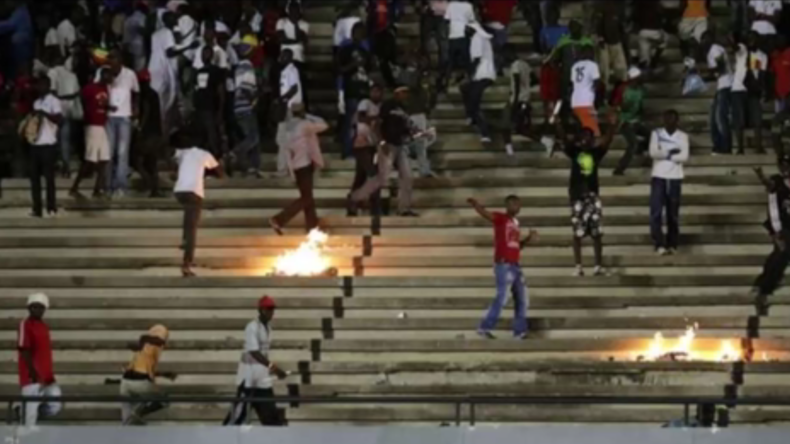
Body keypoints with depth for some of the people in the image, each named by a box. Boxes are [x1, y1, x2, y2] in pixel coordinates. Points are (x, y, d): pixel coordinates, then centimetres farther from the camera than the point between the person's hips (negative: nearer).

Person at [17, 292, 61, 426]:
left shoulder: (44, 326, 15)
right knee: (31, 408, -8)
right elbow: (24, 351, -16)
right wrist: (34, 374, -21)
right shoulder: (26, 325, -10)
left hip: (47, 377, 8)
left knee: (55, 406, 6)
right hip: (32, 377, -8)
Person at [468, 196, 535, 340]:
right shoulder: (500, 218, -5)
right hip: (503, 265, -9)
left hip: (515, 265, 9)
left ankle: (519, 331, 16)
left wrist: (529, 238, 10)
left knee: (522, 298, 10)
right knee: (501, 297, -11)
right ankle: (484, 328, -4)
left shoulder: (515, 223, 18)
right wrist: (475, 204, -45)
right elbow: (485, 214, -25)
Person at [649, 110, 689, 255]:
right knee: (656, 212, -11)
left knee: (673, 214, 6)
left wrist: (665, 155, -10)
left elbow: (684, 156, -11)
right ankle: (659, 245, -11)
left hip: (675, 178, 1)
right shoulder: (656, 134, 3)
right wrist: (672, 152, -12)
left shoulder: (683, 136, 3)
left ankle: (672, 245, 16)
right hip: (658, 178, -1)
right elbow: (653, 152, -12)